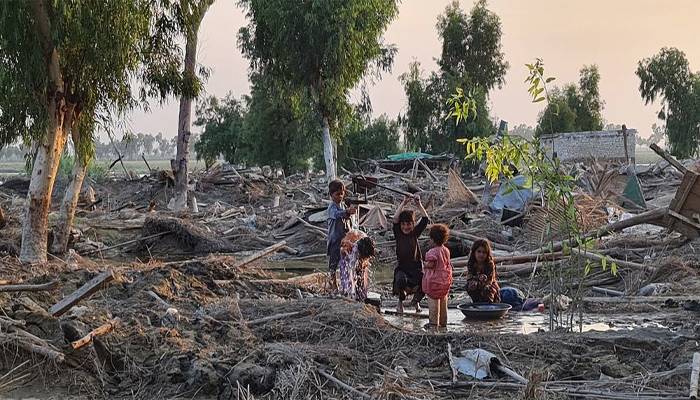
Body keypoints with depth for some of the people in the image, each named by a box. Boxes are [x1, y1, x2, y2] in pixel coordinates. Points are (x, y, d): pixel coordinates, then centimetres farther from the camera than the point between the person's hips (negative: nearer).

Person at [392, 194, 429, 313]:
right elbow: (395, 219, -14)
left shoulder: (415, 233, 7)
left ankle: (416, 300, 11)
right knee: (401, 280, -35)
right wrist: (403, 204, -17)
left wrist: (418, 204, -11)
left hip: (416, 266, 2)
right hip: (402, 267, -2)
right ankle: (400, 302, -3)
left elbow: (425, 219, -3)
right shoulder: (398, 233, 3)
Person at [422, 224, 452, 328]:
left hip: (434, 281, -8)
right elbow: (448, 264, 10)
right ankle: (443, 322, 22)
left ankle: (434, 322, 1)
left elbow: (431, 264, -23)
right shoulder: (446, 250, 5)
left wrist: (424, 264, -4)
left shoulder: (432, 252, -19)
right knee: (443, 301, 14)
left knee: (433, 300, -1)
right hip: (445, 280, 8)